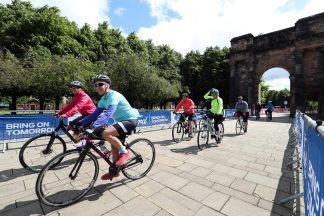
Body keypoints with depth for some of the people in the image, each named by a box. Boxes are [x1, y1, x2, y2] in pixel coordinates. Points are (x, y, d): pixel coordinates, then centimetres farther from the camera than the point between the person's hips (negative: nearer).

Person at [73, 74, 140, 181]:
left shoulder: (114, 95, -19)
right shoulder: (103, 99, 9)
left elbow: (108, 114, -33)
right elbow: (95, 114, 8)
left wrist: (95, 126, -42)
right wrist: (79, 123, 0)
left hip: (130, 120, -9)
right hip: (121, 121, 9)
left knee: (106, 133, -26)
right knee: (114, 145, 11)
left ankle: (124, 152, -7)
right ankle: (114, 171, 29)